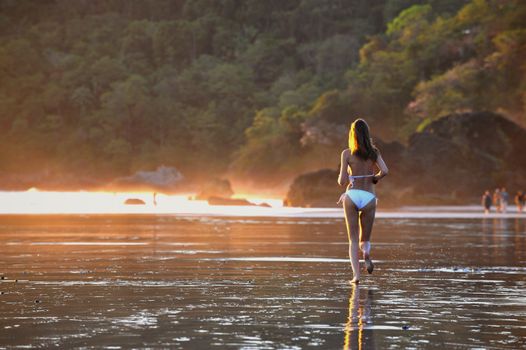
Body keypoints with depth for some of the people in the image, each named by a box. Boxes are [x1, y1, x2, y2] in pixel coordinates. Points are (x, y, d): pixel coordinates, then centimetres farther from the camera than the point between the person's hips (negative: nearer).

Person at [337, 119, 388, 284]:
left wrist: (341, 178, 19)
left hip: (352, 196, -1)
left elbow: (342, 181, -5)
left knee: (353, 240, 8)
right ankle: (366, 253, -20)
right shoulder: (374, 152, 5)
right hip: (369, 197, 1)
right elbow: (384, 171, -8)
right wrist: (375, 179, 12)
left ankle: (356, 274, -11)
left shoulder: (347, 153, -1)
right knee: (364, 239, 15)